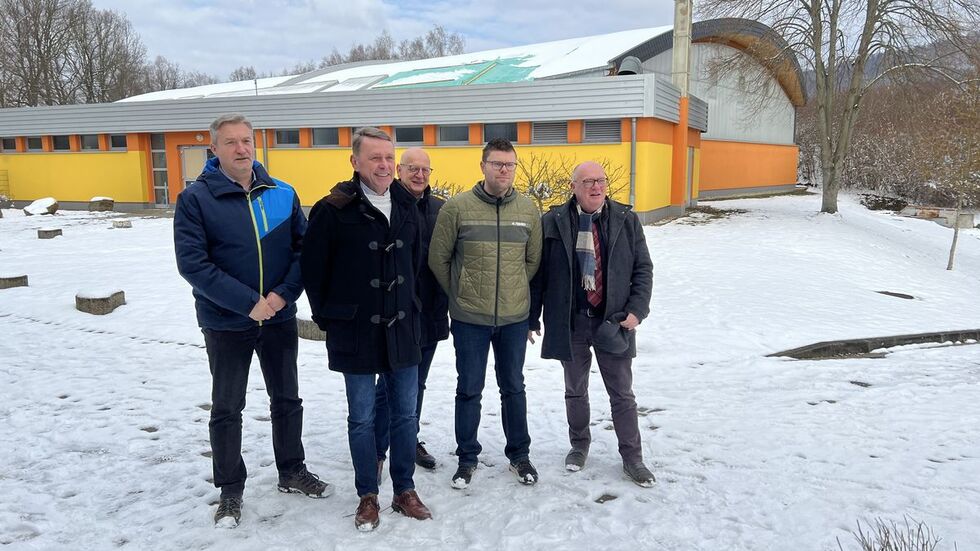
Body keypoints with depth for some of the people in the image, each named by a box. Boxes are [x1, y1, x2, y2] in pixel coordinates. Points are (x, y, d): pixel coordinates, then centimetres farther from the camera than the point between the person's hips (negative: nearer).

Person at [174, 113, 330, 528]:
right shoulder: (196, 198, -10)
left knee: (287, 399, 16)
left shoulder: (282, 194, 0)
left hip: (280, 319, 3)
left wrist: (283, 294, -16)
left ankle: (292, 471, 35)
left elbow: (304, 249, 0)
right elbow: (192, 263, -16)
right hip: (226, 323, -3)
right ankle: (230, 490, 26)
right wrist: (248, 302, -21)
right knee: (227, 409, 10)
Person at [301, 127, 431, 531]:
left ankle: (404, 490, 27)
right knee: (362, 417, 8)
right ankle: (368, 497, 24)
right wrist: (329, 320, -2)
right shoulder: (333, 210, -10)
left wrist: (409, 307, 12)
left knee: (405, 413, 11)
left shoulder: (407, 205, 4)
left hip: (402, 330, 4)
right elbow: (312, 270, -4)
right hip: (356, 332, -4)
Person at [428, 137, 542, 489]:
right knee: (469, 390, 9)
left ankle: (519, 454, 31)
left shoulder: (528, 210, 0)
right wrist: (460, 294, 5)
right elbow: (438, 259, -1)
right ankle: (467, 457, 26)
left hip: (514, 318, 2)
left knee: (513, 388, 15)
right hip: (469, 319, -2)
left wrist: (514, 292, 10)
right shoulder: (457, 207, -9)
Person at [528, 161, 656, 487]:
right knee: (575, 390, 16)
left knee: (622, 394, 9)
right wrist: (532, 318, 2)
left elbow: (643, 269, 4)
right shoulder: (553, 222, -3)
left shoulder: (626, 220, 0)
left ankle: (631, 456, 23)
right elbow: (539, 273, 2)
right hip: (570, 323, 0)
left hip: (614, 322, 0)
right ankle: (579, 445, 36)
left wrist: (636, 311, -7)